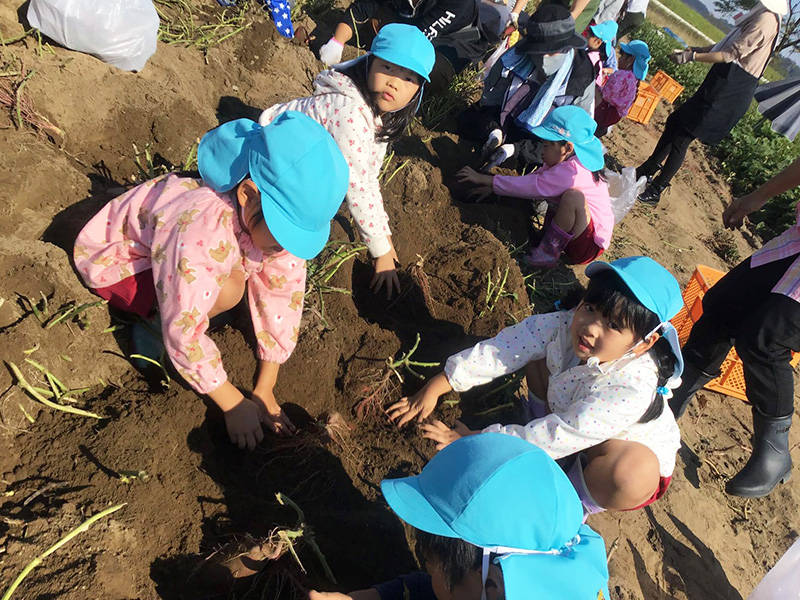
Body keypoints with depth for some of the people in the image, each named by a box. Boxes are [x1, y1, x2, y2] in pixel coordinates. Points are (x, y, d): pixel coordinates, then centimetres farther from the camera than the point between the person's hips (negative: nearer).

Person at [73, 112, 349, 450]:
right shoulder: (199, 236, -42)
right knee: (226, 291, -31)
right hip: (111, 254, -7)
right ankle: (152, 322, -3)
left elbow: (283, 299, -16)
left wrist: (264, 390, -14)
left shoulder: (283, 217, -23)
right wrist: (234, 404, -25)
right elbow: (183, 336, -36)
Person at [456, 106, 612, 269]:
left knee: (573, 195, -33)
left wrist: (484, 179, -23)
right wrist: (492, 187, -3)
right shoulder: (565, 162, 3)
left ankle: (548, 252, -15)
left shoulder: (572, 171, -27)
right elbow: (533, 178, 6)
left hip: (589, 246, -9)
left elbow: (531, 185, -28)